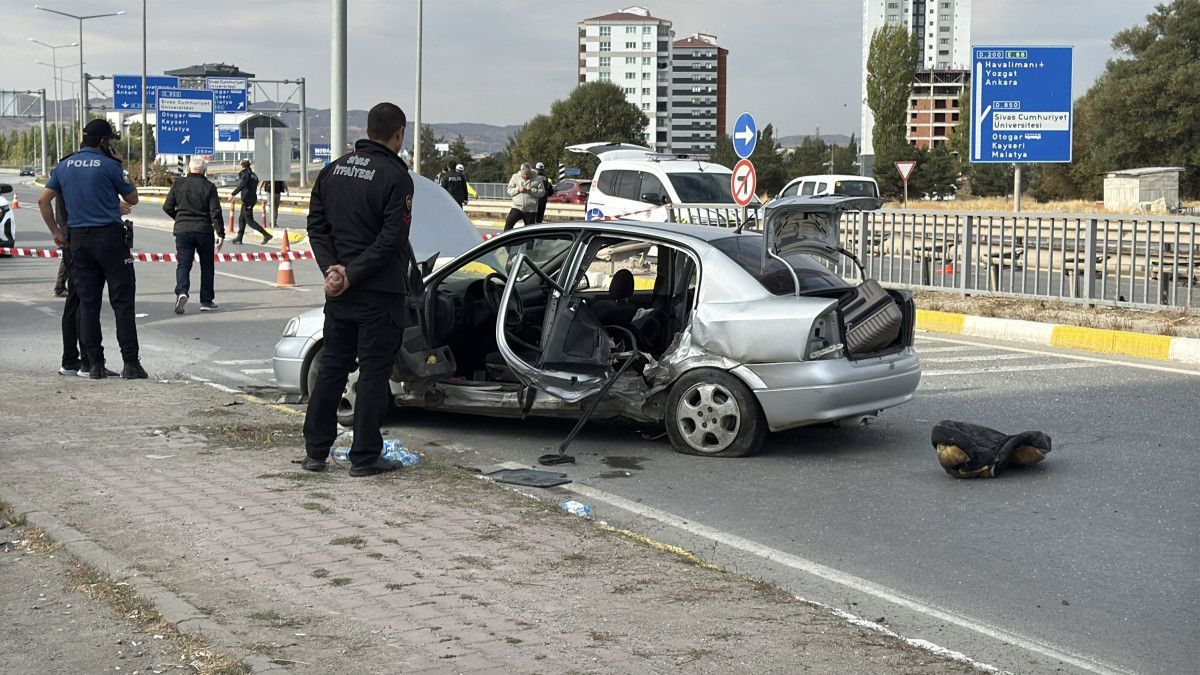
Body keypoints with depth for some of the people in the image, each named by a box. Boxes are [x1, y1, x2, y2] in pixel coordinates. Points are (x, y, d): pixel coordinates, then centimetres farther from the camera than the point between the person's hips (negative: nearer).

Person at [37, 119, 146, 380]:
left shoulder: (65, 165, 10)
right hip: (109, 236, -5)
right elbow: (132, 199, 4)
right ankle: (131, 363, -6)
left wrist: (55, 232, 15)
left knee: (87, 304, 7)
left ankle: (95, 364, 6)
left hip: (78, 239, 5)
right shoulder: (108, 165, -6)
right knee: (122, 302, -3)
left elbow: (43, 200, 10)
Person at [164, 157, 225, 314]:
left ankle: (181, 292, -22)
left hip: (182, 230, 1)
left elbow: (167, 207, 5)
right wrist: (220, 234, -6)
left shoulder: (178, 184, 1)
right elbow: (215, 213, -8)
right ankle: (206, 301, 13)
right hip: (204, 231, -1)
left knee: (183, 264, 3)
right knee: (207, 266, 11)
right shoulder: (209, 187, -4)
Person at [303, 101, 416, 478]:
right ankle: (365, 458, 3)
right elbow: (392, 238, -19)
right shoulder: (396, 176, -13)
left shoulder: (333, 170, 8)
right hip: (381, 292, -6)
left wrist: (333, 269, -2)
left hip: (339, 290, 6)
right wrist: (352, 274, -14)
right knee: (374, 372, 1)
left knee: (332, 367, 14)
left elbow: (316, 225, 6)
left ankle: (315, 451, 17)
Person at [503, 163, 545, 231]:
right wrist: (518, 190, -13)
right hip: (517, 207, 1)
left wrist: (531, 191, -17)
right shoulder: (515, 177, 6)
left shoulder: (537, 179, 1)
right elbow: (509, 190, 5)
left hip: (530, 210, -1)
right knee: (509, 222, -15)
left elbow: (542, 192, -2)